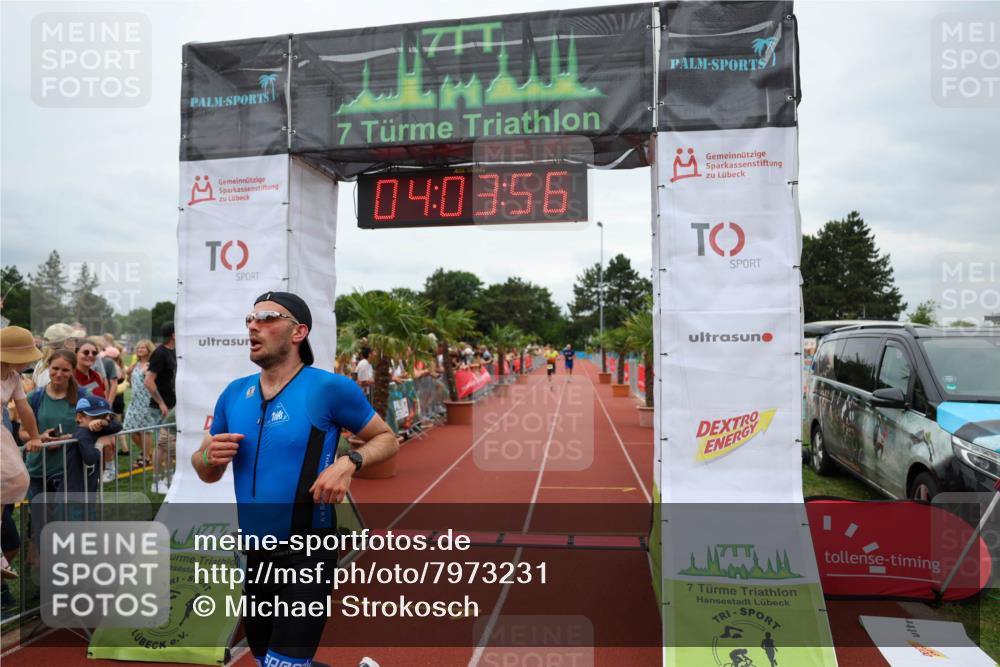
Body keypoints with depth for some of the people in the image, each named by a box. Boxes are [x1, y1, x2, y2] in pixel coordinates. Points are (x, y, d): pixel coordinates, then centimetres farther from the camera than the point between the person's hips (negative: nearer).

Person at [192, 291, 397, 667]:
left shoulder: (330, 387, -13)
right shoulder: (234, 393, 3)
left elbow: (386, 438, -2)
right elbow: (208, 474, 13)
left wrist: (349, 462, -21)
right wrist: (209, 456, -10)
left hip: (307, 554, -6)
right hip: (254, 555, 7)